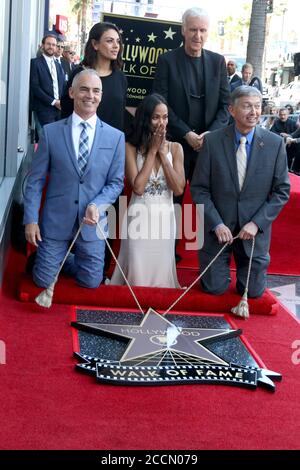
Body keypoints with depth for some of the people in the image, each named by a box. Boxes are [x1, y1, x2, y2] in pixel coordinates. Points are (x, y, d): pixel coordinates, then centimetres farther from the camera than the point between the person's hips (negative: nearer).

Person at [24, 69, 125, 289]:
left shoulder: (116, 137, -1)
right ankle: (60, 257, 37)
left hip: (92, 221, 1)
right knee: (43, 280, 4)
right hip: (56, 220, -1)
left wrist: (97, 205, -17)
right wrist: (31, 219, -7)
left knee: (91, 282, 8)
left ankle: (68, 258, 38)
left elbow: (116, 182, 1)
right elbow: (36, 180, -2)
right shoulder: (51, 132, -4)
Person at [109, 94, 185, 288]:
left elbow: (179, 188, -6)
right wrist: (153, 150, -11)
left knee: (161, 273, 8)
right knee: (138, 276, 1)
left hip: (164, 218, 2)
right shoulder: (131, 147, -4)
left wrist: (163, 153, -8)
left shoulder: (175, 148, 3)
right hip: (139, 217, -2)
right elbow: (138, 187, -15)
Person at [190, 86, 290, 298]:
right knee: (214, 288, 3)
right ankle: (221, 270, 36)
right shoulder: (212, 141, -7)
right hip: (218, 229, -1)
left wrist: (256, 223, -11)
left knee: (253, 292, 7)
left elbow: (282, 191, -2)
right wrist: (217, 224, -13)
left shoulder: (275, 143, -5)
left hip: (255, 231, 1)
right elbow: (199, 189, -4)